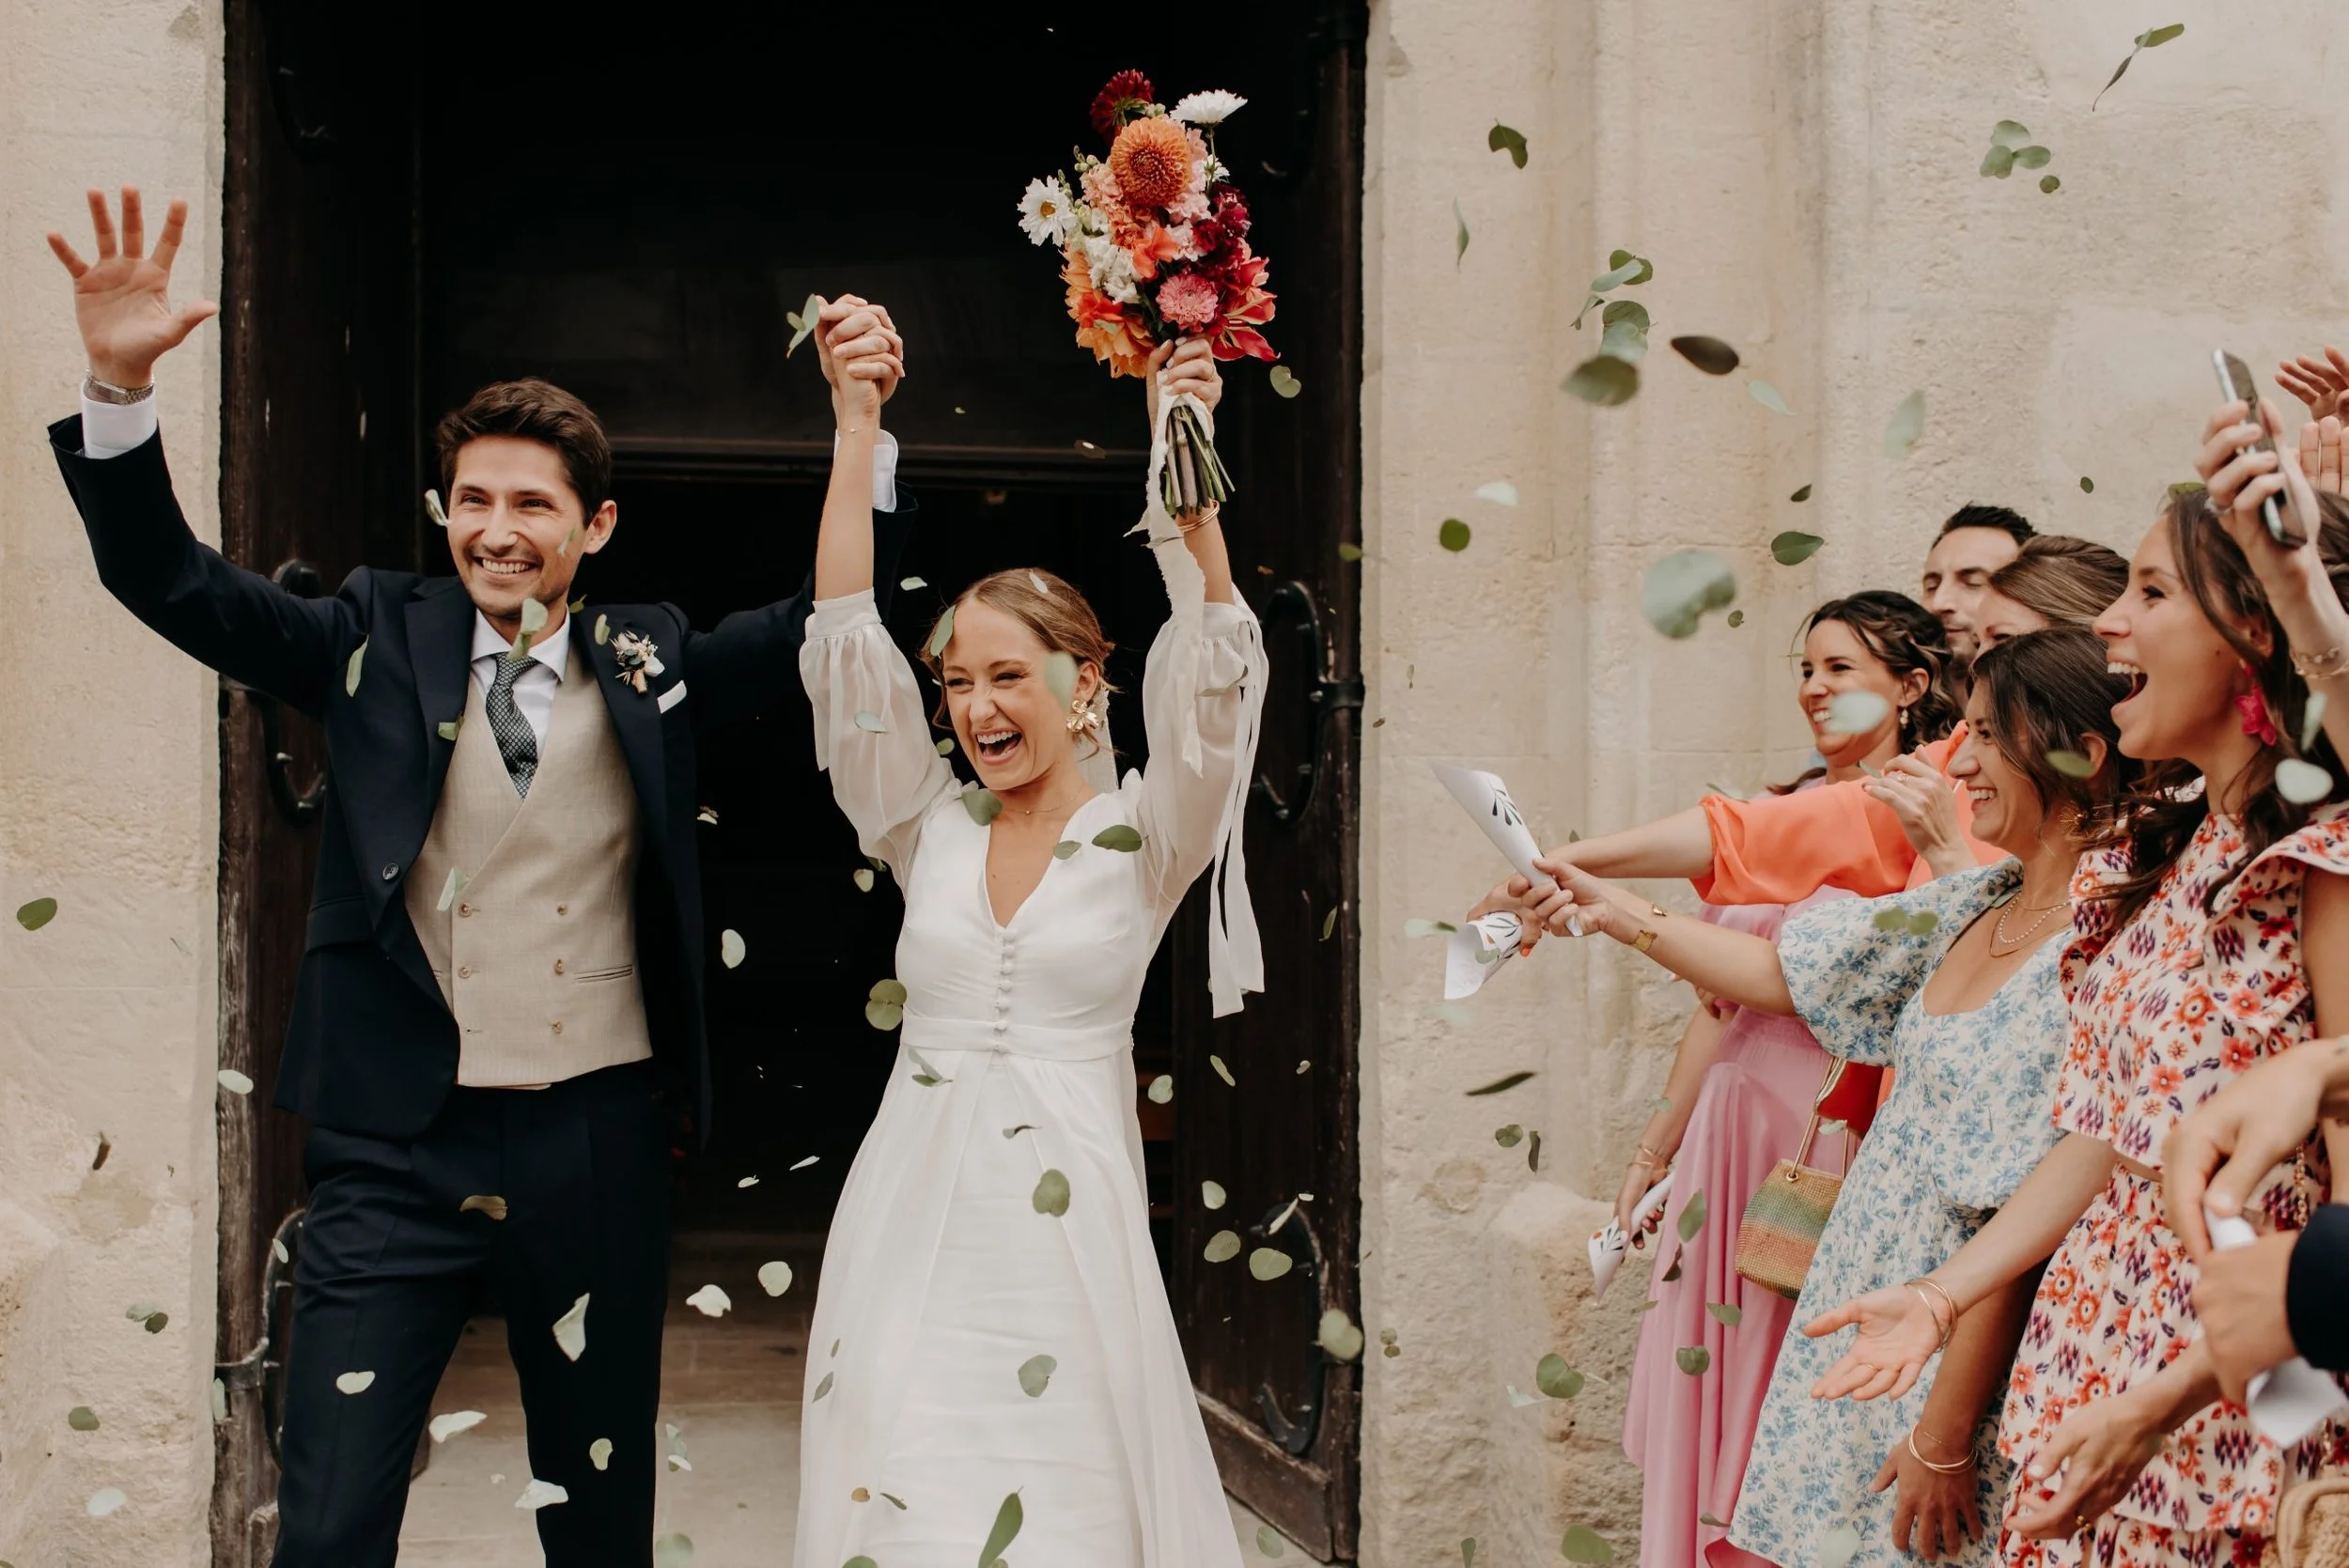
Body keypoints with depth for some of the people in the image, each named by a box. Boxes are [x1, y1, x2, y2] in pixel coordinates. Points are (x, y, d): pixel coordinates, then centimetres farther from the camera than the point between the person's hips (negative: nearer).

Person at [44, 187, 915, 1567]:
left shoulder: (653, 665, 6)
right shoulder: (379, 640, 3)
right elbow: (171, 580, -3)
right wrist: (122, 388, -19)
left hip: (596, 1144, 2)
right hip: (400, 1144, -1)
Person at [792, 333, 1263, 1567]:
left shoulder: (1141, 837, 1)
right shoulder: (930, 832, 7)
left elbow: (1212, 668, -12)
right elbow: (846, 644, 2)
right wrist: (857, 429, -3)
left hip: (1066, 1221, -2)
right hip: (912, 1217, 2)